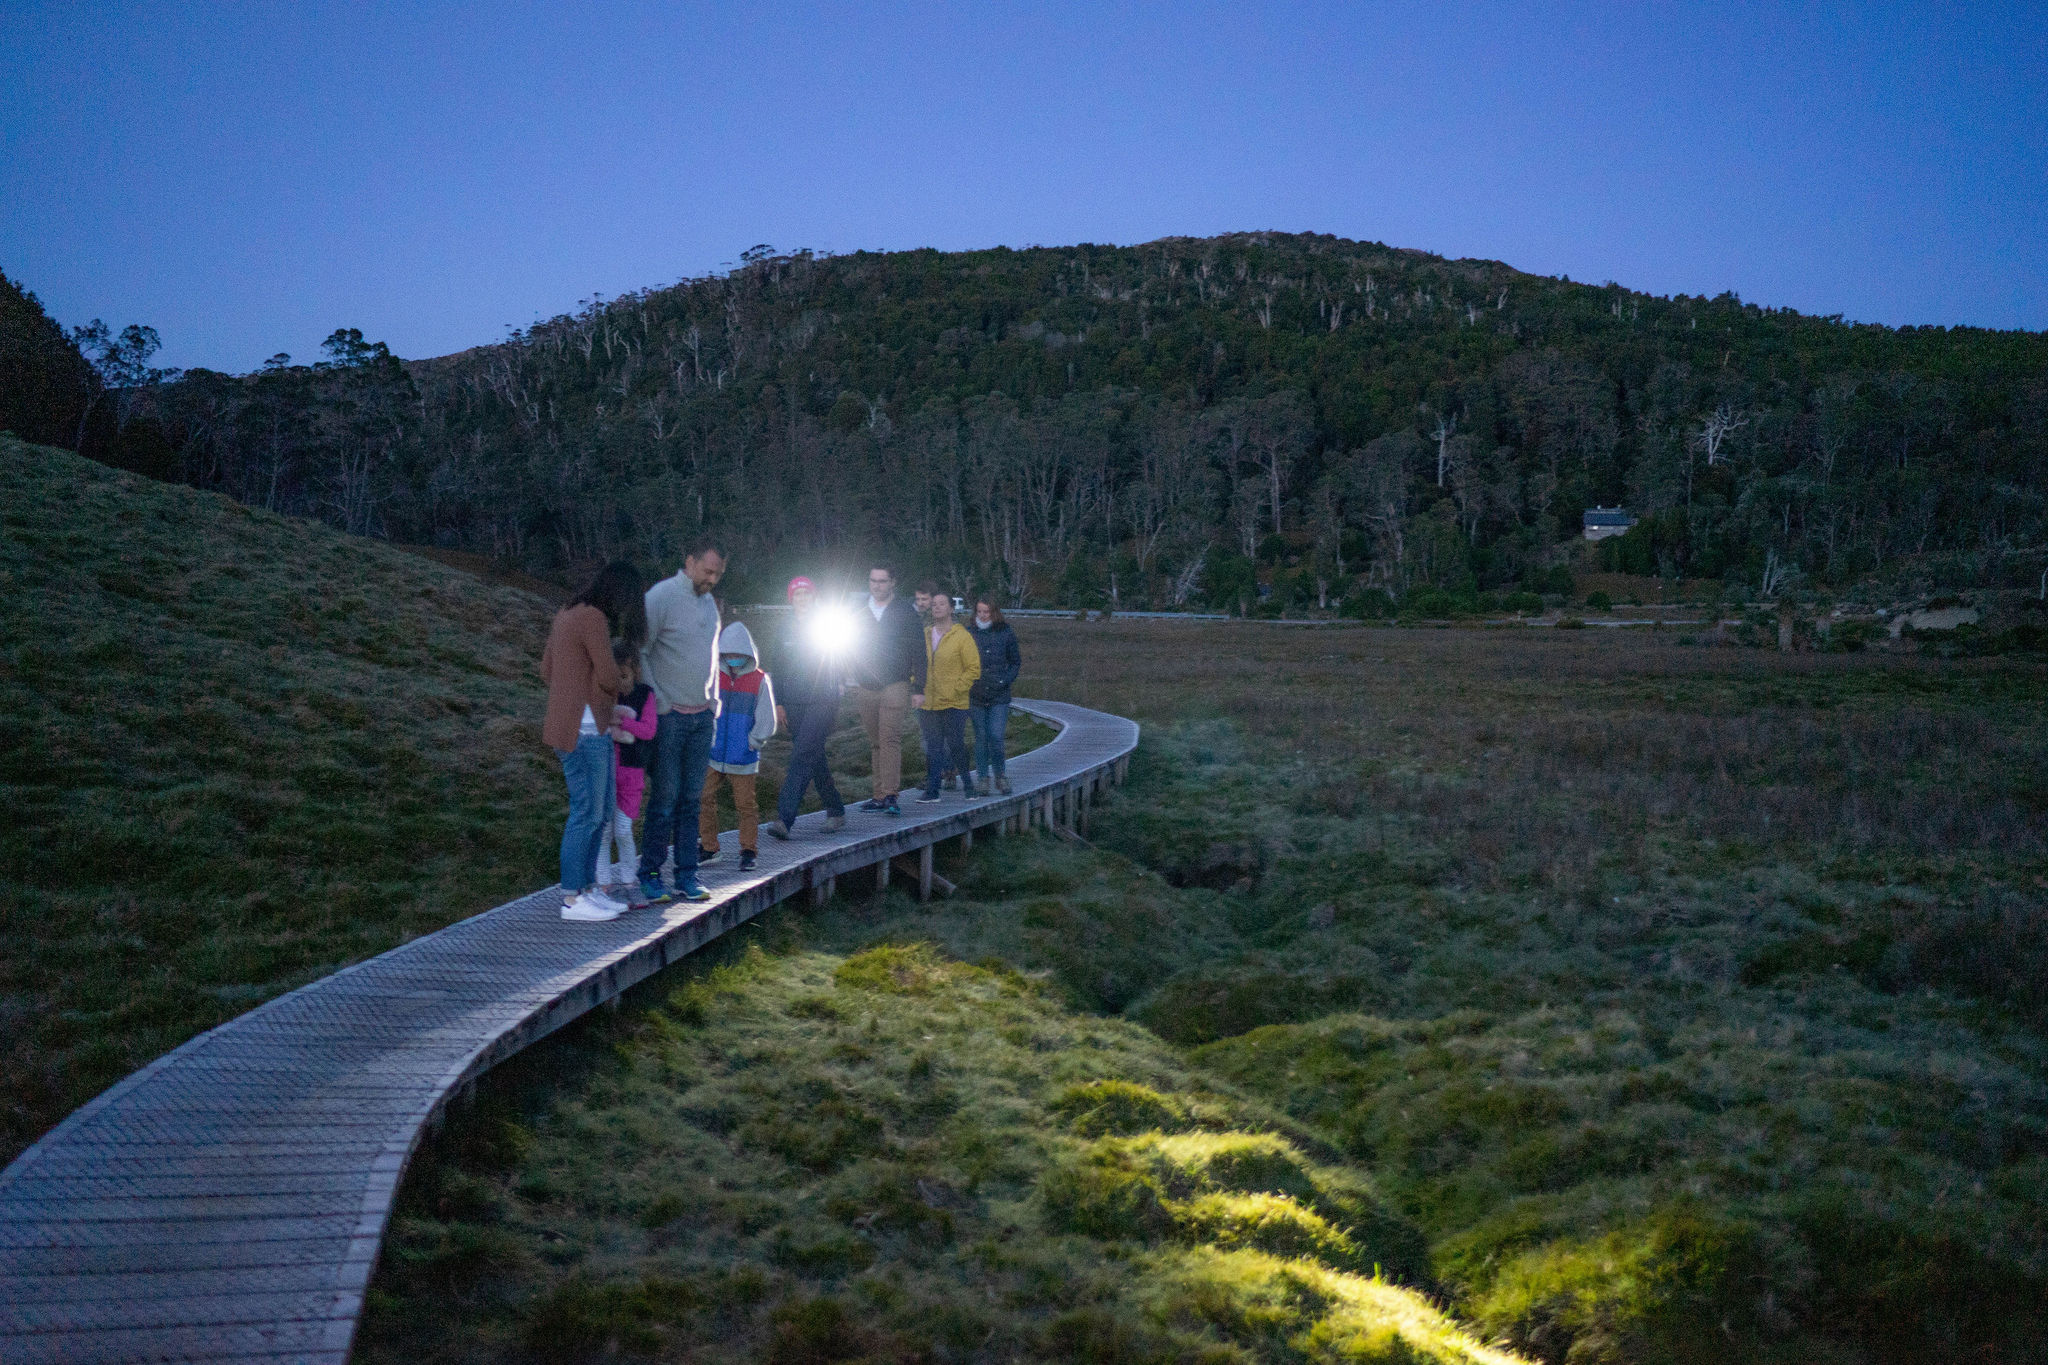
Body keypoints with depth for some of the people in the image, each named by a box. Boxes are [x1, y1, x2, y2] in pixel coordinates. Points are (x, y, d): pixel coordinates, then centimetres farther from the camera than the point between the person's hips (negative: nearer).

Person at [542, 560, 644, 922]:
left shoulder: (567, 615, 15)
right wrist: (611, 696, 9)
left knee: (601, 811, 15)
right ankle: (572, 899, 1)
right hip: (584, 730, -10)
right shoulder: (593, 618, -14)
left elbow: (546, 669, 20)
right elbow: (607, 675, -15)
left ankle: (587, 888, 21)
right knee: (587, 813, -5)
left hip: (592, 730, 10)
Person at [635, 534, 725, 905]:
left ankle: (687, 875, 12)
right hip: (669, 717, -6)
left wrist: (714, 702, 15)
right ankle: (650, 875, 6)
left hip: (702, 717, 6)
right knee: (665, 798, -4)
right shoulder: (661, 597, -9)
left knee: (692, 799, 7)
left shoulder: (709, 603, 14)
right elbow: (638, 652, -12)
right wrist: (657, 703, -12)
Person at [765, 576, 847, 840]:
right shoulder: (786, 633, 12)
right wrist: (779, 703, 9)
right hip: (793, 706, 5)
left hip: (821, 703, -5)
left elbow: (835, 668, 1)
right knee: (815, 760, 9)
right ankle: (836, 811, 23)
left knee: (803, 757, -15)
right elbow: (778, 670, 17)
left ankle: (784, 818, -22)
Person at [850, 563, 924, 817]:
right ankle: (880, 795, 11)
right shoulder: (859, 611, 12)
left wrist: (918, 688, -4)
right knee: (876, 743, 7)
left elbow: (918, 651, 2)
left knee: (890, 739, -14)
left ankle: (889, 795, -19)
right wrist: (853, 682, 10)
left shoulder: (905, 612, 2)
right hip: (866, 688, 4)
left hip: (894, 686, -4)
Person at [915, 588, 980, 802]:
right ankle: (932, 790, 8)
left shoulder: (961, 636, -4)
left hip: (954, 704, -4)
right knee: (933, 748, 5)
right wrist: (917, 692, 4)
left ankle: (968, 785, 18)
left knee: (956, 747, 1)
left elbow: (974, 669, -5)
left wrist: (955, 689, -12)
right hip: (928, 704, 4)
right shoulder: (925, 636, 10)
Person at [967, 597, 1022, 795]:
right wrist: (968, 683, -4)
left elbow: (1016, 662, 10)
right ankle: (983, 778, 15)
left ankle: (999, 775, 12)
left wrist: (1004, 680, -4)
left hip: (999, 697, -1)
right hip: (975, 695, 1)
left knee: (996, 737, -8)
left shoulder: (1006, 634, 2)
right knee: (981, 737, 5)